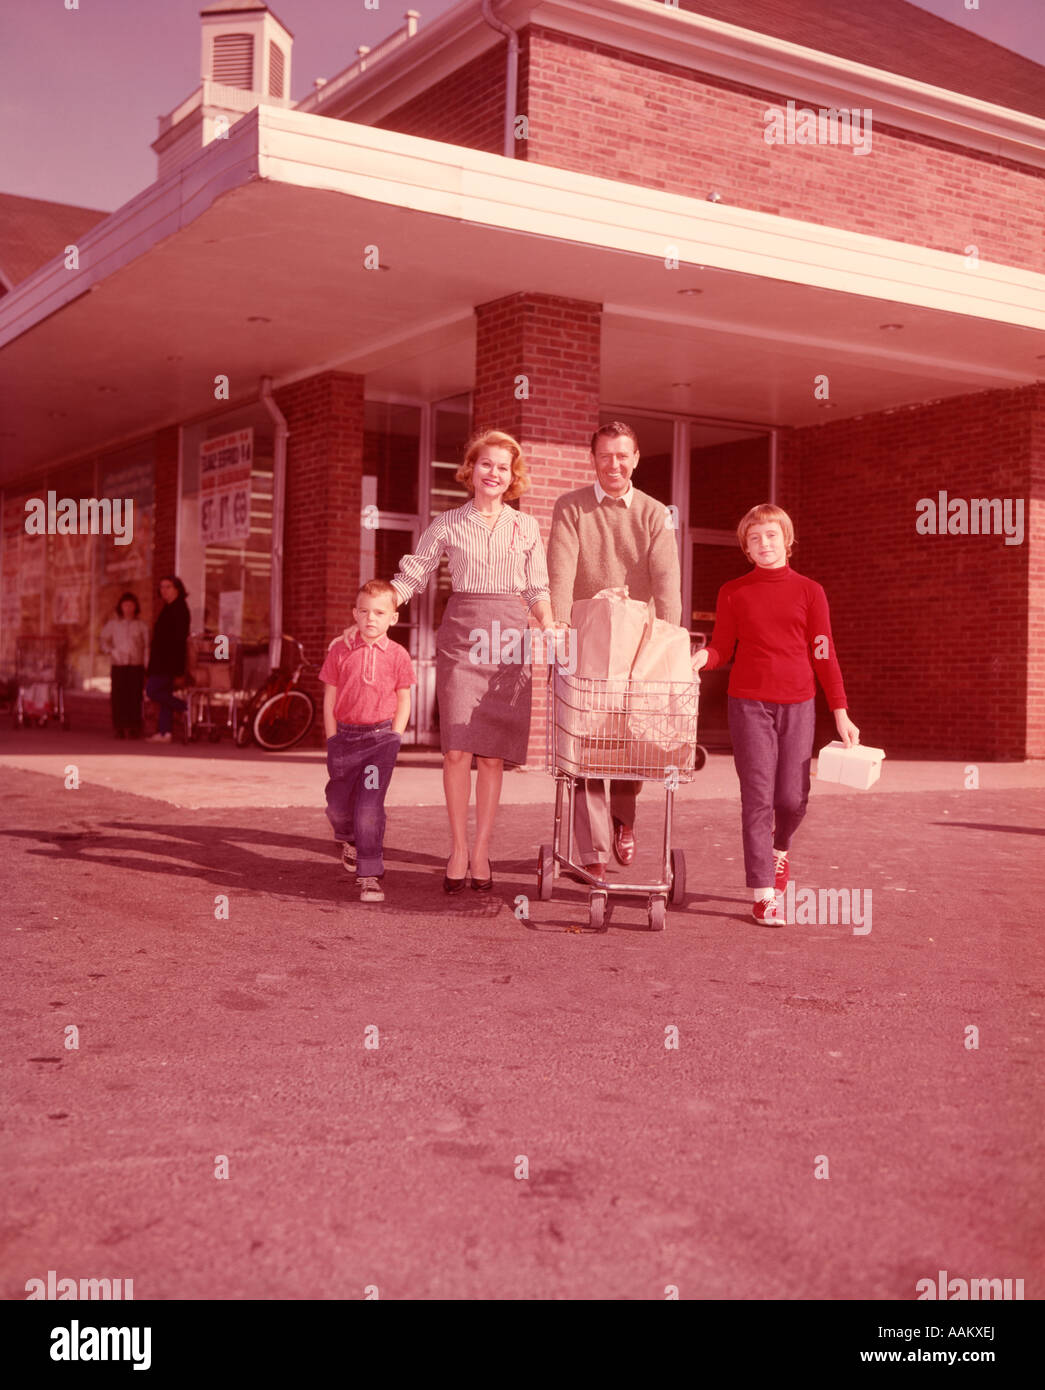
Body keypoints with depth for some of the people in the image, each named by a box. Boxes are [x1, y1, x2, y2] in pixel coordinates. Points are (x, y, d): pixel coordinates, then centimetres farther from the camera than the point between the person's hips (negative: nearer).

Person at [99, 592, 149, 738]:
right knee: (119, 697, -4)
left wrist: (146, 666, 0)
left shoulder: (141, 625, 8)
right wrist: (111, 651, -4)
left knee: (135, 697, -6)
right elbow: (102, 640, 14)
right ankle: (119, 729, 1)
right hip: (119, 666, 1)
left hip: (136, 666, 0)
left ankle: (134, 729, -2)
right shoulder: (113, 624, 10)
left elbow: (147, 647, 7)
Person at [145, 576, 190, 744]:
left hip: (169, 661, -10)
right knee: (165, 693, 7)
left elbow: (180, 636, -19)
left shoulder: (179, 609, -13)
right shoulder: (169, 608, 18)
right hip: (163, 661, 10)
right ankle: (164, 732, 7)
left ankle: (185, 708, -4)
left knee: (152, 690, -12)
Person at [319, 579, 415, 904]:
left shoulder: (397, 656, 0)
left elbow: (404, 702, 6)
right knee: (338, 804, 13)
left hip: (380, 736, -2)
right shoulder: (340, 651, 1)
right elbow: (329, 699, 6)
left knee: (369, 806, -12)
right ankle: (348, 839, 48)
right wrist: (333, 742, 2)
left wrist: (392, 739, -3)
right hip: (345, 734, 2)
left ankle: (370, 874, -3)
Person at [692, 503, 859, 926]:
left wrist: (841, 713, 4)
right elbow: (722, 648, 8)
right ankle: (763, 894, 2)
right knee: (758, 796, -4)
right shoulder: (733, 592, 6)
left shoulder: (809, 591, 6)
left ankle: (780, 847, 35)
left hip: (797, 704, 1)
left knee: (792, 797, -1)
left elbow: (824, 655, 6)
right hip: (749, 702, -1)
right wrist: (702, 657, -16)